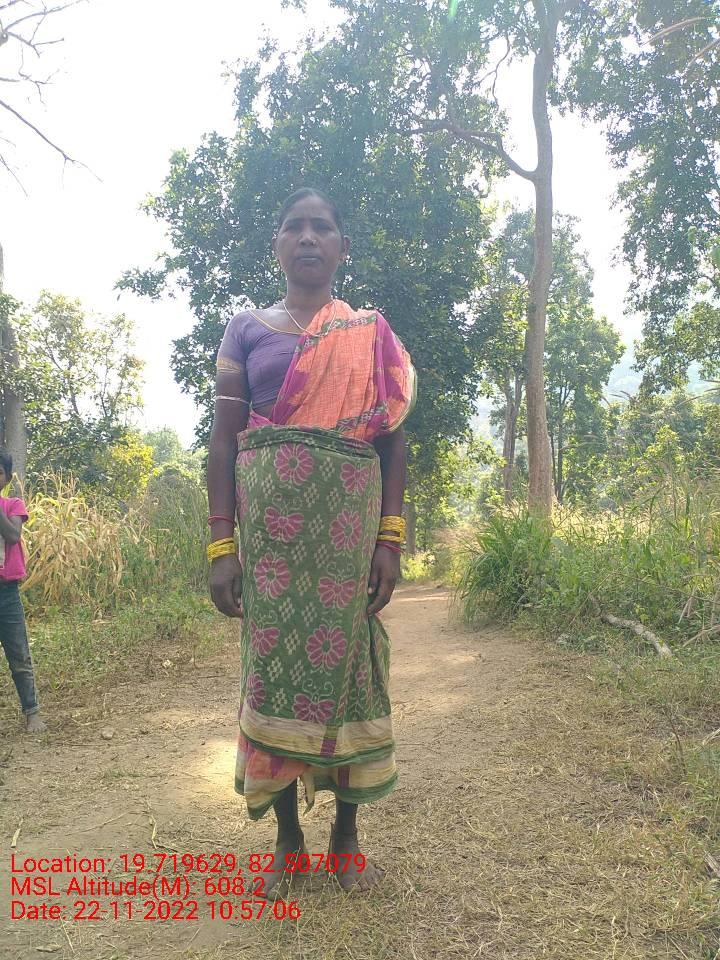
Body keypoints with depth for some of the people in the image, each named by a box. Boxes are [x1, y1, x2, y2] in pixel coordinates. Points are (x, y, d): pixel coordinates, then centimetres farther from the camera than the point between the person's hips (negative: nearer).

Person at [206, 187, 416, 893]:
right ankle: (287, 835, 19)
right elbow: (224, 438, 4)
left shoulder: (371, 333, 12)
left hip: (348, 515, 0)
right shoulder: (248, 328, 11)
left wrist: (391, 538, -3)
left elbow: (392, 439, 7)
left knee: (345, 658, 3)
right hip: (267, 515, 0)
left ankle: (346, 832, 20)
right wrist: (220, 544, -5)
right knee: (272, 661, 2)